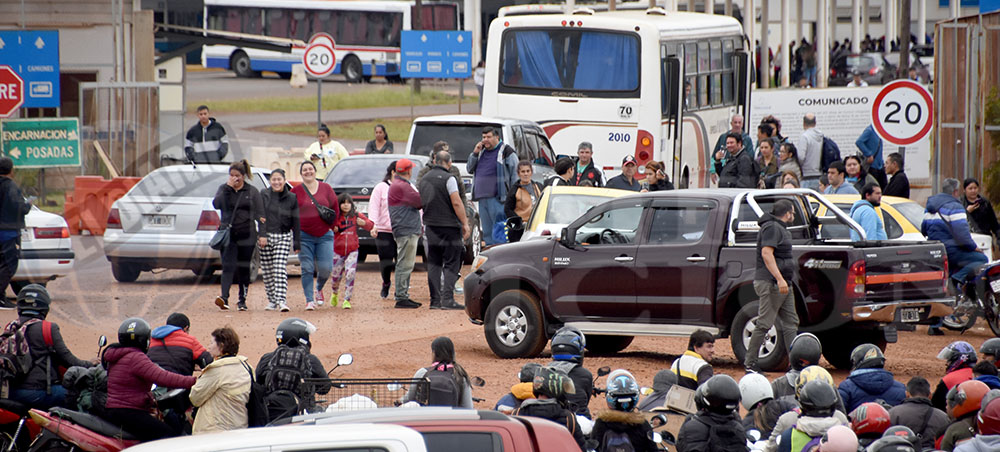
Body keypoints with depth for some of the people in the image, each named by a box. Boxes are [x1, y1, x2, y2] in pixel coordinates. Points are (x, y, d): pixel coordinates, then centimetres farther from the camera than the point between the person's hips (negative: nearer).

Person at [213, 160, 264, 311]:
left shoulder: (252, 191, 5)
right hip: (228, 235, 0)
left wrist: (262, 234, -6)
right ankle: (224, 298, -24)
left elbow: (259, 214, 2)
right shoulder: (223, 189, 8)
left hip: (247, 235, 0)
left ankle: (242, 300, 14)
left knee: (244, 268, 5)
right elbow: (216, 204, -9)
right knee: (228, 266, -13)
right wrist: (227, 188, -12)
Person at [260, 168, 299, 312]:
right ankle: (272, 300, 17)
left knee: (280, 270, -13)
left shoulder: (291, 198, 4)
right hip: (266, 235, 1)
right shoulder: (264, 195, 4)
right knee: (267, 272, 5)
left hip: (284, 237, -1)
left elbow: (296, 222, 6)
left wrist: (297, 243, 2)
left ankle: (282, 300, -17)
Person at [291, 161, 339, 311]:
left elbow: (335, 209, 12)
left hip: (325, 236, 1)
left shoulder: (326, 188, 6)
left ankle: (319, 289, 28)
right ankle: (309, 300, 0)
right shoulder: (296, 191, 3)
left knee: (325, 268, -3)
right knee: (307, 269, -5)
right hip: (304, 237, -1)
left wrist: (331, 226, 6)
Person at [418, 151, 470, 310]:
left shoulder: (424, 180, 12)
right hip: (449, 226, -6)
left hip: (430, 226, 6)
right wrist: (465, 223, -10)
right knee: (451, 264, -3)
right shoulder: (448, 178, -10)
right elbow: (457, 203, -15)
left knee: (433, 264, 9)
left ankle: (435, 300, 6)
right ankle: (448, 299, -12)